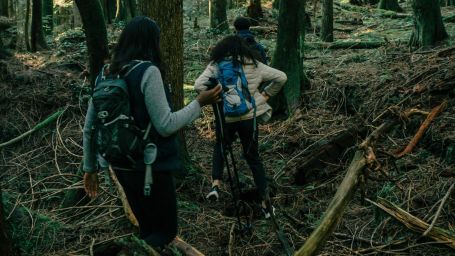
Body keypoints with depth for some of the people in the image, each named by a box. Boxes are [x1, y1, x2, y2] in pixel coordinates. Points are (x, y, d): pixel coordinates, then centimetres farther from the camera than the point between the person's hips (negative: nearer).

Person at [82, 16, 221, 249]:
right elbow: (165, 126, -19)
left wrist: (90, 168, 16)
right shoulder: (147, 71, -17)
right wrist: (199, 103, -8)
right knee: (166, 231, 9)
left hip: (122, 167, 7)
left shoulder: (107, 74, 4)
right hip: (151, 167, -7)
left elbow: (89, 128, 7)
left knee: (148, 229, 22)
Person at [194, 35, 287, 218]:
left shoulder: (216, 65, -2)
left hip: (225, 117, -1)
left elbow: (198, 85, -15)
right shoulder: (254, 65, 4)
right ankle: (265, 203, 17)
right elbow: (281, 77, 5)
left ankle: (216, 184, 7)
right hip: (249, 116, 1)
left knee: (220, 148, 27)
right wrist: (266, 94, 10)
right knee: (253, 157, 15)